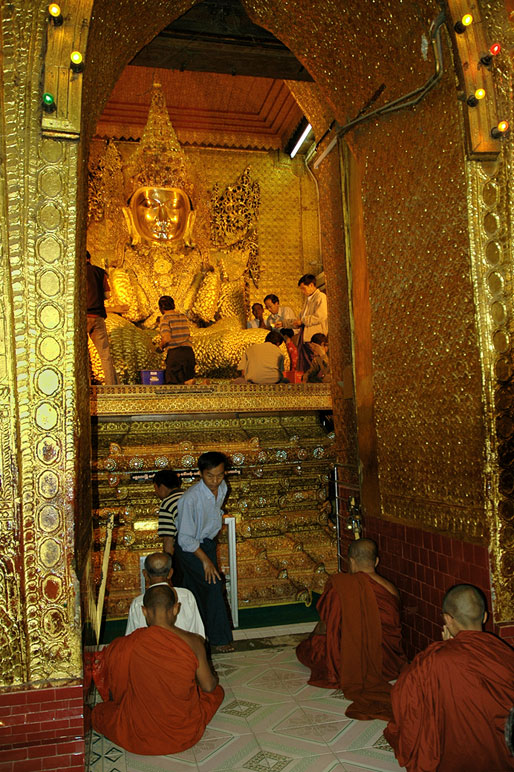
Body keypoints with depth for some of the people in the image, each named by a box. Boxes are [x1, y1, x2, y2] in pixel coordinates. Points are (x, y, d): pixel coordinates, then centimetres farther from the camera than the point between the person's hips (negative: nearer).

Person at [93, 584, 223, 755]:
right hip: (186, 735, 1)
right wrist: (213, 677, 19)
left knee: (98, 711, 27)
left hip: (140, 739, -1)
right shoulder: (193, 642, -19)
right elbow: (208, 686, -4)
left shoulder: (125, 646, -19)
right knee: (217, 691, 28)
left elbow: (116, 692, -1)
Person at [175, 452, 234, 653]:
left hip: (208, 542, 6)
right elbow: (186, 538, -25)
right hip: (190, 548, -6)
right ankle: (219, 638, 5)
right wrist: (205, 560, -19)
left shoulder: (222, 488, -10)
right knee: (213, 585, -9)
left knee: (198, 589, 15)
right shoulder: (190, 498, -32)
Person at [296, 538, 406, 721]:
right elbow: (393, 627, 7)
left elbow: (325, 626, -11)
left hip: (346, 664, -5)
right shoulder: (391, 590, -9)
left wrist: (311, 637, 13)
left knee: (303, 649, 18)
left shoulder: (339, 584, -20)